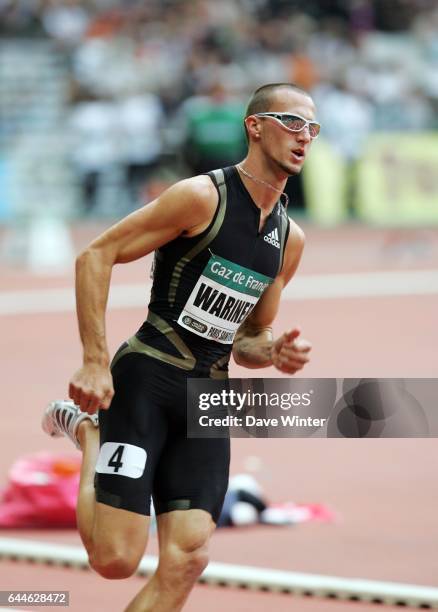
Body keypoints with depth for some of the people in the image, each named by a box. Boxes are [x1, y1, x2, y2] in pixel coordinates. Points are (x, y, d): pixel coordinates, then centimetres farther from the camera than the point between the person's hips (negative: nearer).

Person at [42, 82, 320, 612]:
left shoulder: (291, 240, 13)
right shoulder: (204, 196, -10)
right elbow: (96, 256, -10)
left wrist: (275, 352, 0)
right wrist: (95, 362, -16)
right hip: (147, 377, -6)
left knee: (187, 560, -8)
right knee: (116, 559, -11)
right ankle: (89, 431, 16)